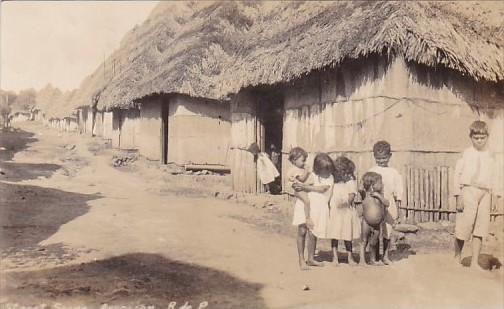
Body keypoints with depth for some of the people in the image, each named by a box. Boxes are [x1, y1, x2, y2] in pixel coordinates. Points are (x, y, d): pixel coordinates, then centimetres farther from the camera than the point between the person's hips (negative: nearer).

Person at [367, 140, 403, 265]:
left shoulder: (394, 173, 4)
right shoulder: (371, 172, 3)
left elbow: (398, 192, 5)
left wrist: (397, 208, 2)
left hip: (389, 206, 0)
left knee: (387, 232, 5)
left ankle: (385, 255, 19)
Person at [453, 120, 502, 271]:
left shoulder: (490, 157, 15)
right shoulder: (466, 153, 0)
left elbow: (493, 179, 18)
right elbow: (457, 173, -4)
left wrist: (498, 192, 4)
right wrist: (458, 195, -10)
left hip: (485, 194, 5)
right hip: (468, 191, -4)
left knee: (480, 229, 4)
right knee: (463, 226, -2)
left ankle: (474, 263, 10)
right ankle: (457, 258, 17)